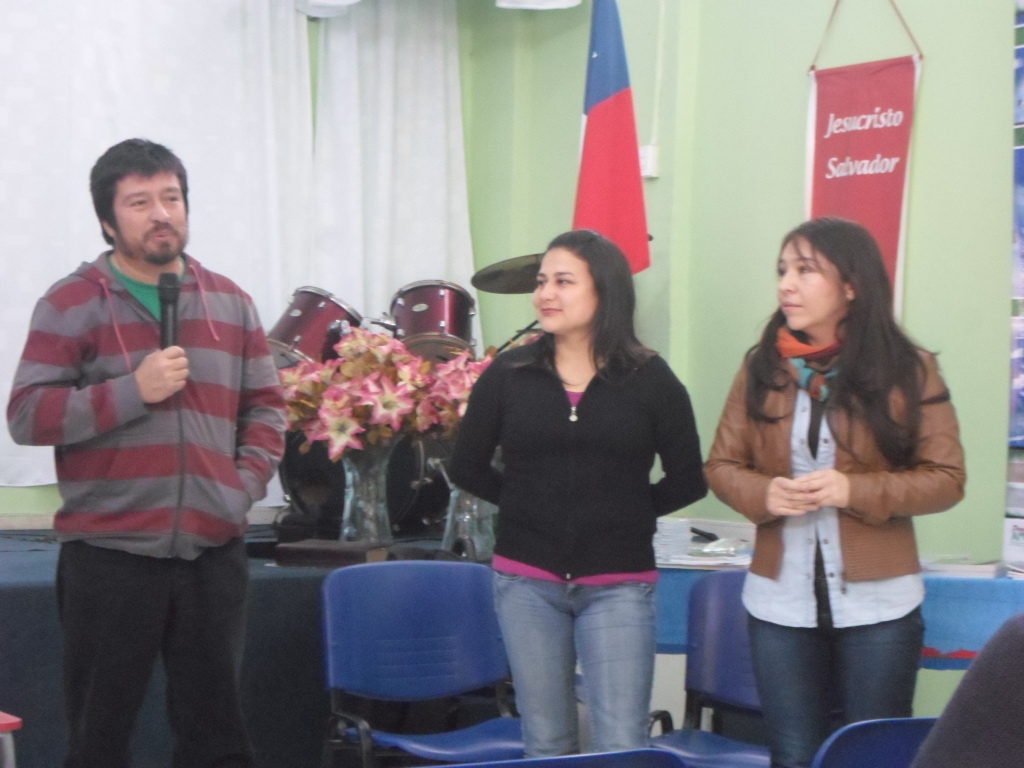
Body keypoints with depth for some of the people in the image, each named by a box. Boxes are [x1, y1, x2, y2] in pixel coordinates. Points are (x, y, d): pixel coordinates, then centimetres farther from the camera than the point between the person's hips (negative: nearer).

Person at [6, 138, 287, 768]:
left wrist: (246, 484, -2)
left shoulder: (230, 302, 11)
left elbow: (267, 406, 15)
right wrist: (133, 390, -18)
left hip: (213, 553, 4)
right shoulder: (70, 305, -2)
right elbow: (27, 417, -9)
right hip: (109, 555, -3)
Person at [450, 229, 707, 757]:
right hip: (526, 582, 2)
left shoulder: (649, 378, -2)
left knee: (622, 749, -4)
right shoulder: (507, 374, 2)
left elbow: (688, 480, 3)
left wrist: (630, 513, 0)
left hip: (619, 586, -2)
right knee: (546, 745, 10)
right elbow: (467, 468, 11)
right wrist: (528, 504, 5)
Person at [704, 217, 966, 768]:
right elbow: (721, 465, 6)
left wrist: (856, 491, -20)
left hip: (877, 603, -2)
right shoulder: (761, 370, 1)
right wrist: (762, 494, -16)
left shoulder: (908, 371, -6)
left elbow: (946, 478, -6)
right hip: (780, 602, 2)